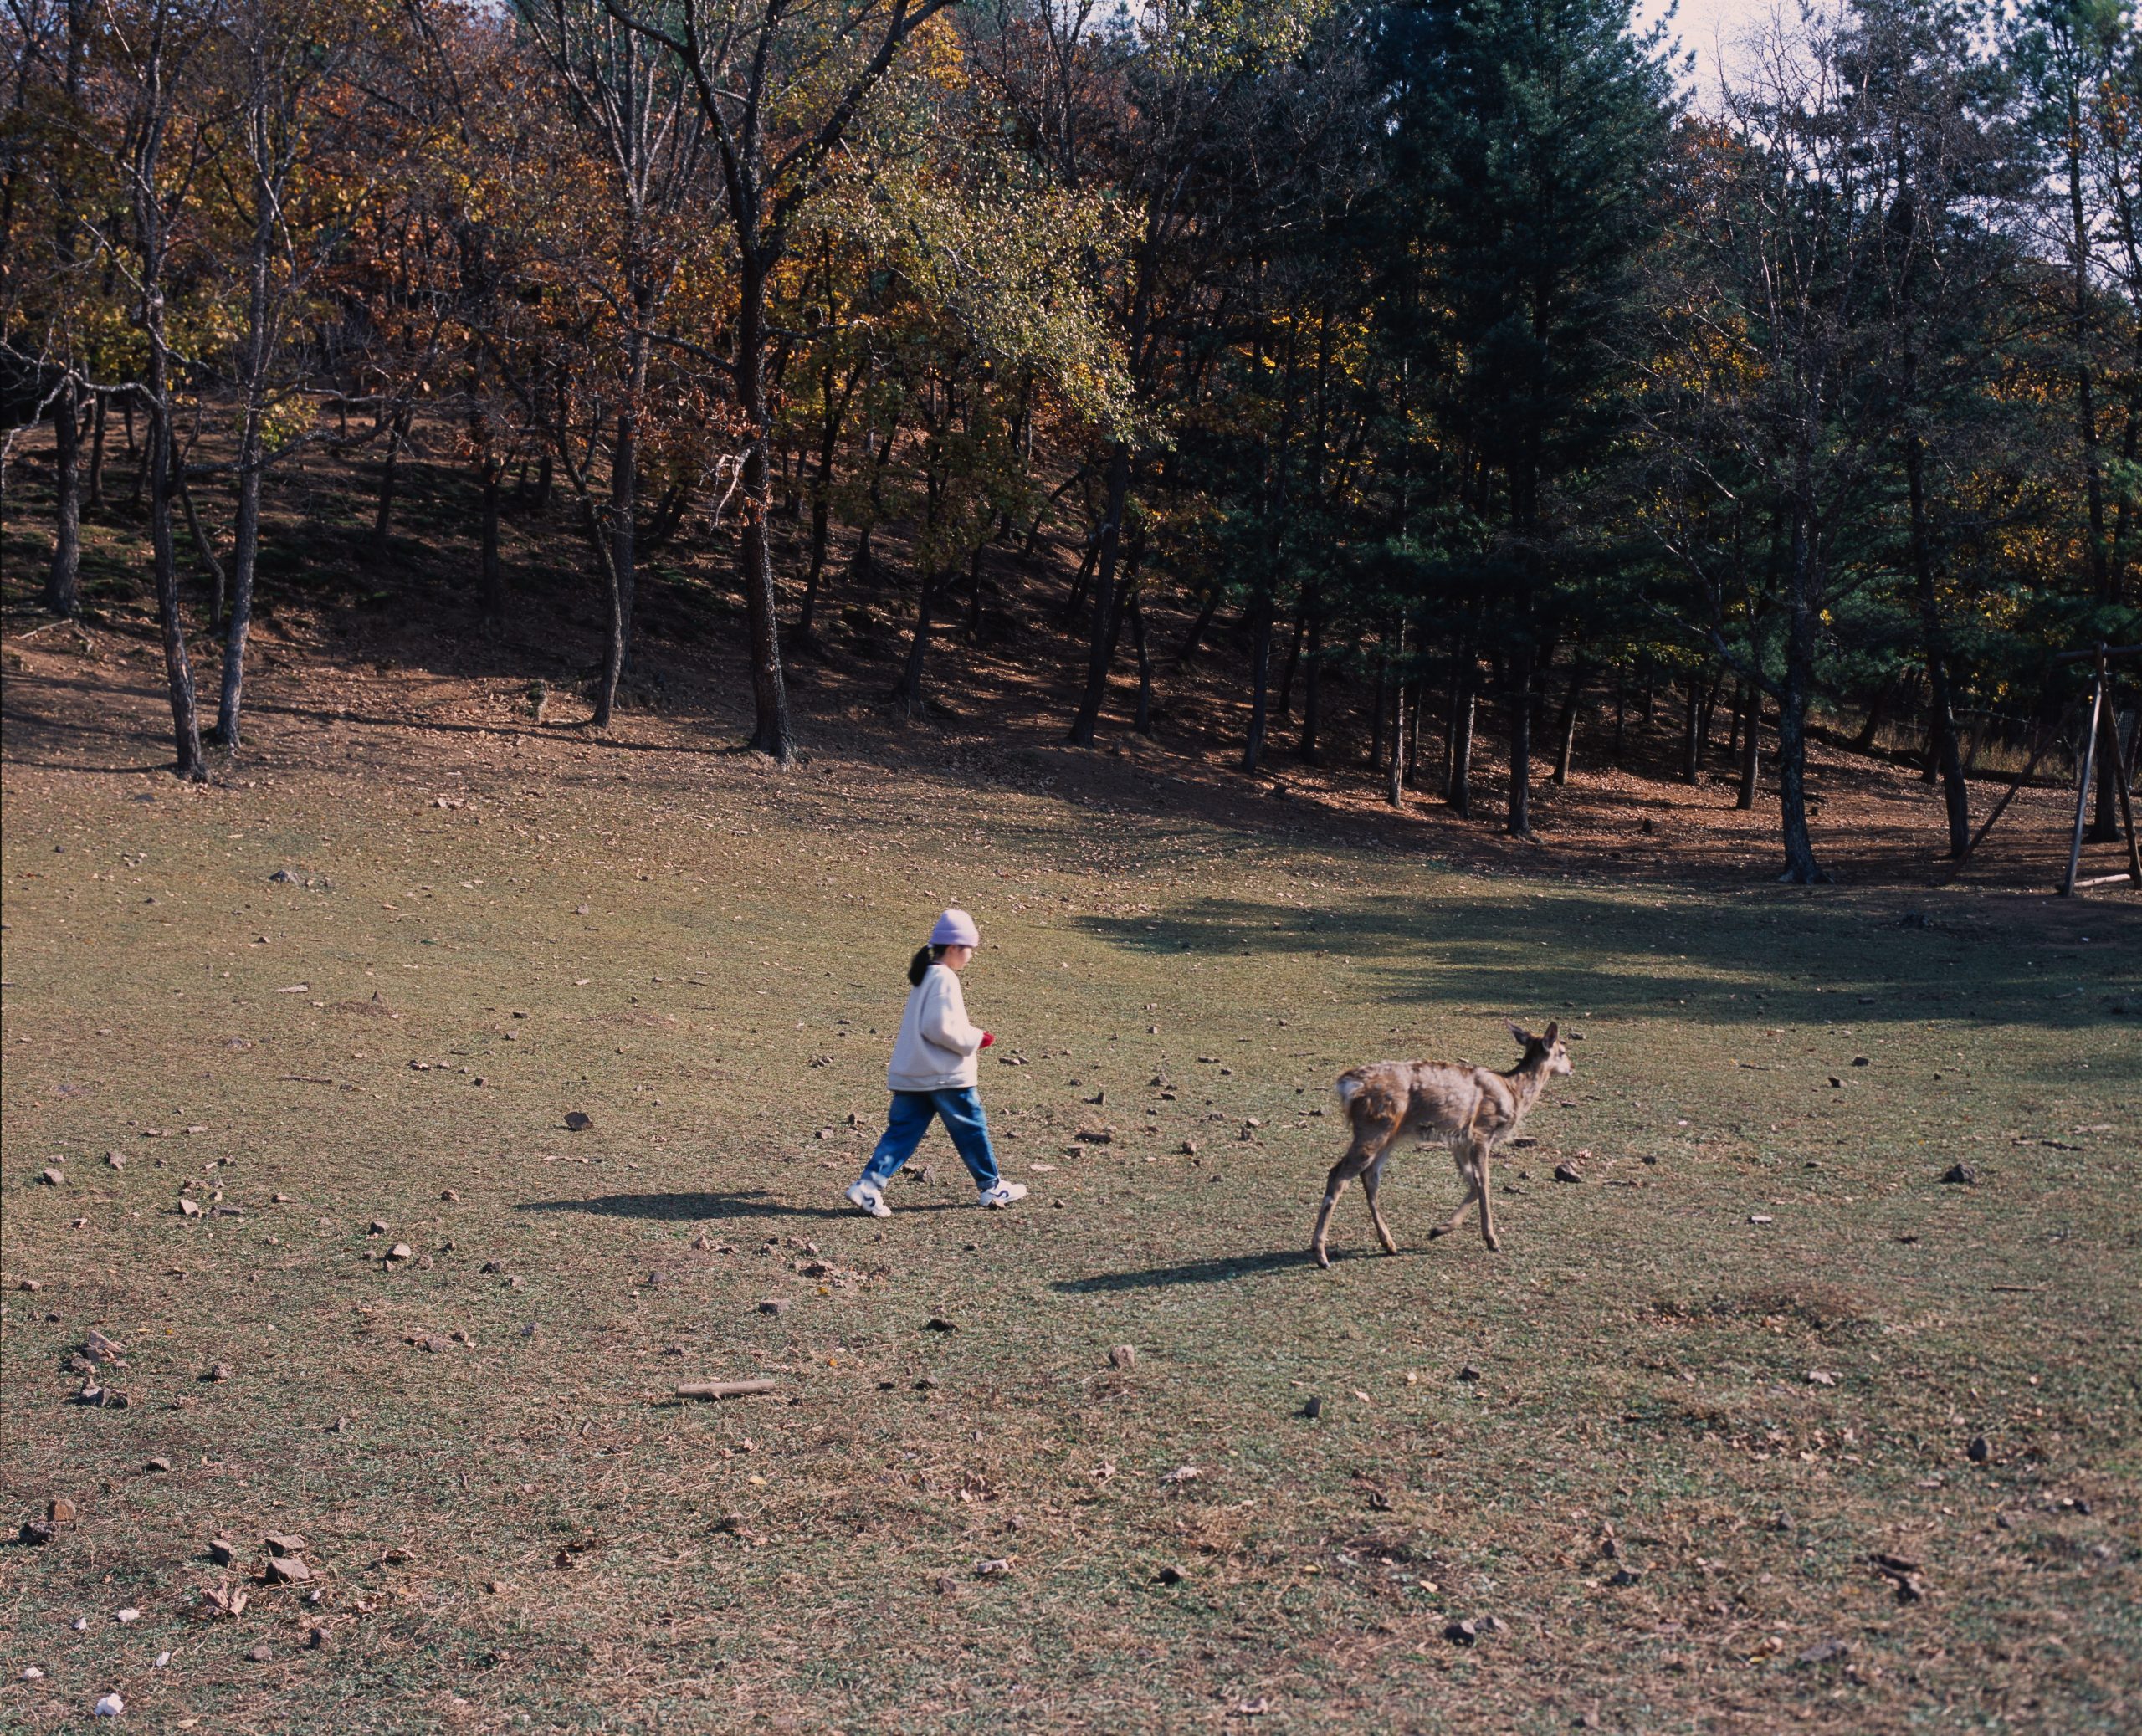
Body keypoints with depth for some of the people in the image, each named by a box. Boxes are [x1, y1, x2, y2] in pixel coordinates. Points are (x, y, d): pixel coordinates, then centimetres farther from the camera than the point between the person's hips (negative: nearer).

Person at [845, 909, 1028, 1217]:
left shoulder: (924, 976, 15)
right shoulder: (944, 979, -15)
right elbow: (941, 1027, -23)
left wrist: (971, 1036, 16)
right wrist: (975, 1039, -10)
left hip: (910, 1076, 8)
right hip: (947, 1076, -8)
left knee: (901, 1132, 5)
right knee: (972, 1130, 7)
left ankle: (869, 1185, -8)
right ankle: (993, 1187, 20)